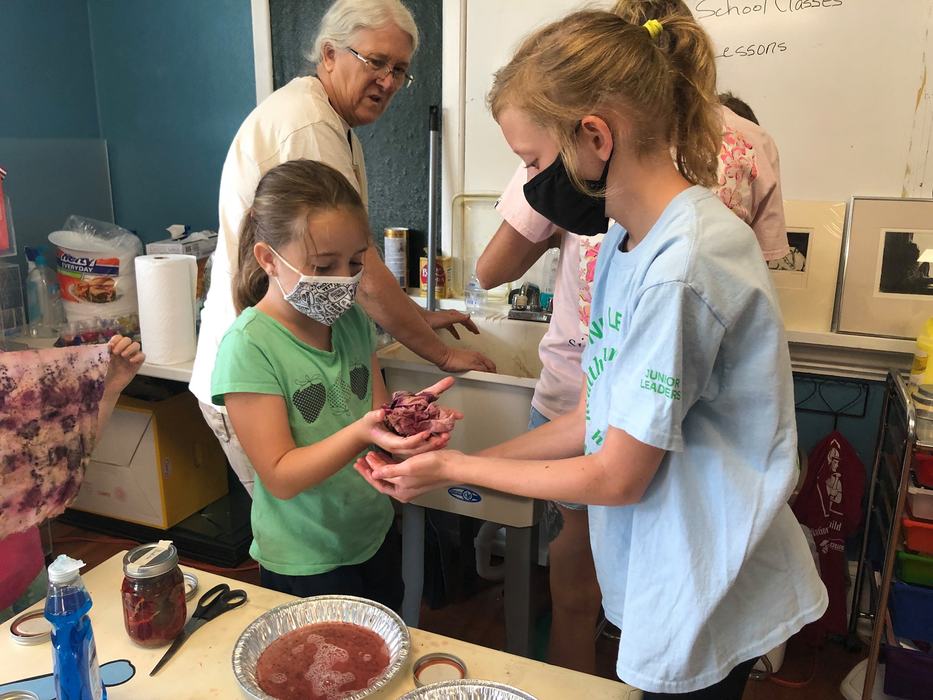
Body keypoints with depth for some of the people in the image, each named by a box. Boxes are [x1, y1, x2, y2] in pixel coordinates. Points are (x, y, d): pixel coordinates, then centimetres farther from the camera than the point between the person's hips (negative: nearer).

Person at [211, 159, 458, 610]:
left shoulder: (353, 320, -3)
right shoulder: (249, 347, -22)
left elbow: (377, 419, 2)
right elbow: (280, 478, -22)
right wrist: (360, 434, -37)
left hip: (375, 535, 6)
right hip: (305, 564, -6)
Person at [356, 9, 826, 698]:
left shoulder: (682, 265, -29)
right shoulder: (627, 239, -1)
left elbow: (618, 475, -21)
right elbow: (600, 419, 2)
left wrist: (454, 469, -12)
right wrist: (464, 459, -3)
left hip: (706, 605, -7)